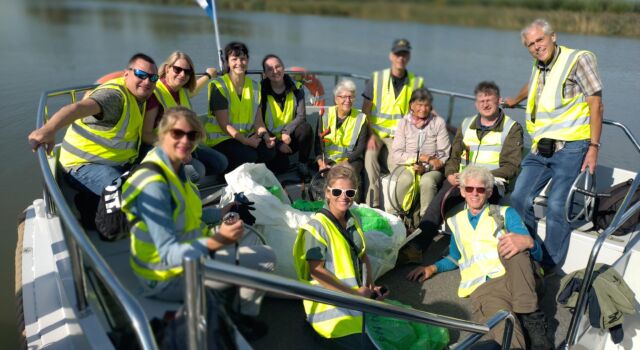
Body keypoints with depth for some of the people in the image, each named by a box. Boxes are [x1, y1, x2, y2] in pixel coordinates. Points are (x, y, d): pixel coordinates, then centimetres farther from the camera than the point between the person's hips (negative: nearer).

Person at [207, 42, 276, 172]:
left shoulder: (254, 86, 9)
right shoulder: (219, 86, -8)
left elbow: (258, 121, 4)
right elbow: (224, 124, -15)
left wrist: (266, 136, -16)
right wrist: (245, 141, -24)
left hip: (247, 136, 5)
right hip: (221, 138, -5)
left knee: (269, 151, -23)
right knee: (249, 155, -31)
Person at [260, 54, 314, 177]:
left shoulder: (296, 88, -1)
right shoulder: (261, 91, -8)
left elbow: (301, 116, -8)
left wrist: (286, 131, -25)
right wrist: (278, 144, -14)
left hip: (290, 138, 2)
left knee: (305, 128, -28)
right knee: (279, 166, -28)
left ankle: (303, 165, -8)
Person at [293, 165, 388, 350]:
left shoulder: (354, 220, 5)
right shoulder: (317, 227, -17)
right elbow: (316, 272, -20)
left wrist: (371, 286, 0)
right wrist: (353, 293, -19)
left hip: (360, 296, 7)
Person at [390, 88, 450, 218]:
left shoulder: (439, 123, 3)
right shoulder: (404, 123, 6)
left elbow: (444, 156, -2)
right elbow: (397, 156, -3)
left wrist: (425, 167, -16)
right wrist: (420, 157, -12)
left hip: (433, 170, -1)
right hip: (409, 167, 1)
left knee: (427, 181, -33)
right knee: (404, 180, -32)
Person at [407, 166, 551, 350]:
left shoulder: (505, 213, 17)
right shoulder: (457, 221, 25)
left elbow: (538, 254, 5)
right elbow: (455, 258, 38)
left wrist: (528, 242, -21)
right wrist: (432, 268, 16)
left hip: (515, 278, 1)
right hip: (482, 288, -1)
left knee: (513, 246, -36)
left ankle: (531, 318, -31)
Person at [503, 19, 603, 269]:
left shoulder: (578, 59, -4)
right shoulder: (538, 66, 15)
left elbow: (596, 104, -7)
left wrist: (594, 147, -13)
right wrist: (515, 100, 58)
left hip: (570, 148, -6)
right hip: (540, 148, 7)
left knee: (557, 206, -11)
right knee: (519, 198, 1)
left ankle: (550, 265, 3)